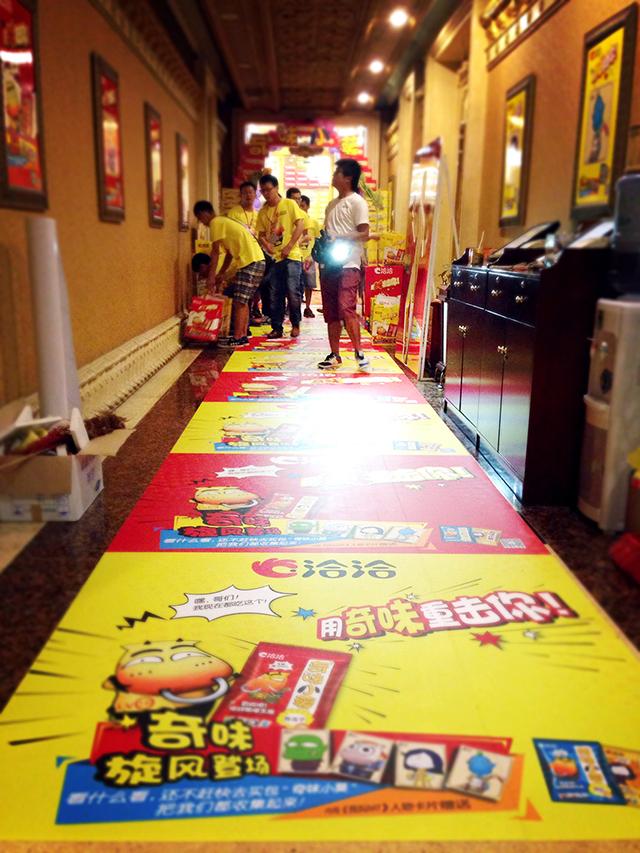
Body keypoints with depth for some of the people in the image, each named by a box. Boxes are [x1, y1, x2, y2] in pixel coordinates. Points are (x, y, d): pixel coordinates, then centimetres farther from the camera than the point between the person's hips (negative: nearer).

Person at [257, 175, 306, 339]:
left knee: (292, 292, -7)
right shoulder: (263, 211, 12)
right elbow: (261, 234, 13)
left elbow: (300, 226, -6)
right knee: (275, 295, 4)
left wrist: (288, 247, -14)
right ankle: (277, 327, 11)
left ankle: (295, 324, 9)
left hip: (291, 256, -4)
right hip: (273, 257, 4)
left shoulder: (289, 204, 0)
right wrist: (266, 244, -10)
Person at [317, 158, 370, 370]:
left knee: (346, 309, -17)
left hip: (348, 265, -8)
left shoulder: (356, 202, -3)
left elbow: (364, 234, -10)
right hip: (329, 264, 8)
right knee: (331, 313, 8)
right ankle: (335, 355, 16)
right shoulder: (332, 204, 20)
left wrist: (340, 239, -20)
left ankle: (359, 353, -11)